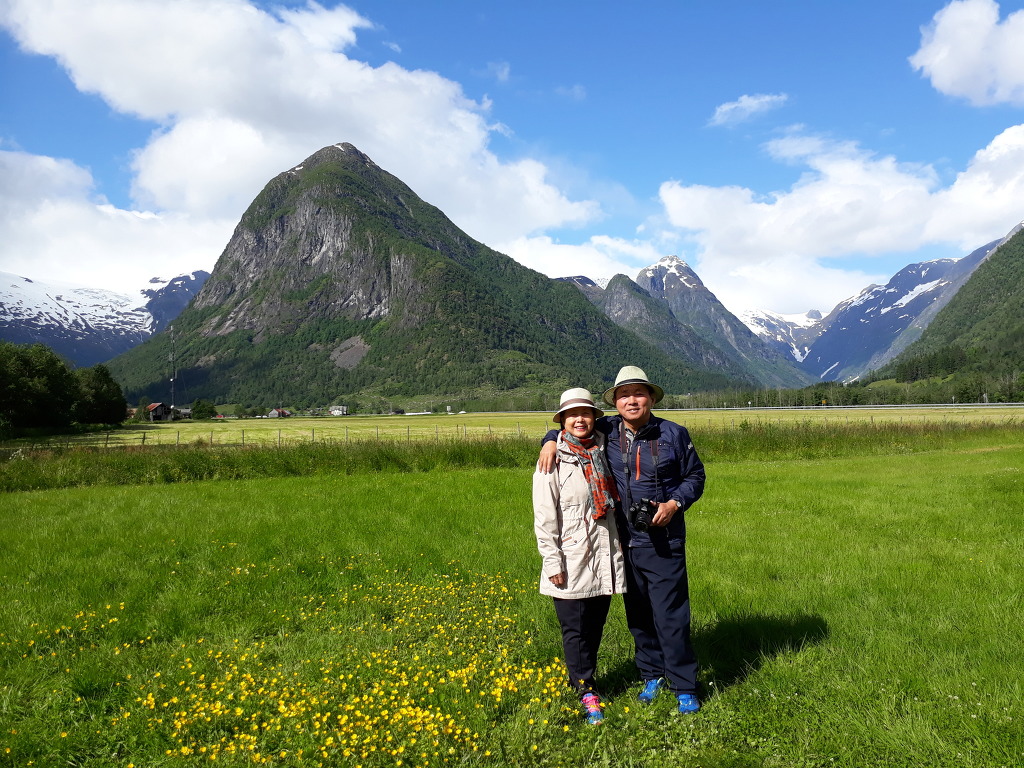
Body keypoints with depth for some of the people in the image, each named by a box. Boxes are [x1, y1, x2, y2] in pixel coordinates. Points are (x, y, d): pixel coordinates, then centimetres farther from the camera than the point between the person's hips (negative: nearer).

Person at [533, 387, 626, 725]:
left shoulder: (602, 450, 7)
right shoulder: (553, 460, -8)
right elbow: (544, 518, -10)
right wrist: (553, 562, -12)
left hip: (605, 558, 5)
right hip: (571, 563, -5)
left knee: (595, 625, 14)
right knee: (575, 629, 4)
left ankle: (585, 679, 32)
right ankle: (586, 692, 18)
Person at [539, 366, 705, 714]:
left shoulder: (674, 434, -1)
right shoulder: (606, 431, 2)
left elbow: (695, 476, 7)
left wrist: (675, 503, -10)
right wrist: (551, 442, -4)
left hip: (663, 543, -3)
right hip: (622, 542, 3)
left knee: (670, 615, -1)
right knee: (637, 615, 14)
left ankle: (685, 687, 15)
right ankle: (652, 676, 33)